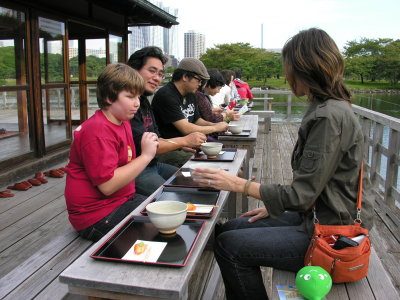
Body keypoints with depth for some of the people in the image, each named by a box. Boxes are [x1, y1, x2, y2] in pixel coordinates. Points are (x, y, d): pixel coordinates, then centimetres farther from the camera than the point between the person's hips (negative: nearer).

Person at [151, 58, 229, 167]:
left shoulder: (191, 95, 12)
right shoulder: (166, 95, -18)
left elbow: (197, 120, 21)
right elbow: (186, 129, -22)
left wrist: (214, 124, 0)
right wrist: (215, 128, -10)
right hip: (168, 153, -9)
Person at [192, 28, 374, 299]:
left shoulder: (329, 117, -23)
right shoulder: (332, 108, 9)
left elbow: (302, 195, -22)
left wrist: (239, 184, -15)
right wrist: (274, 206, 11)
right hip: (322, 217, 10)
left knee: (228, 245, -9)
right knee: (230, 229, 10)